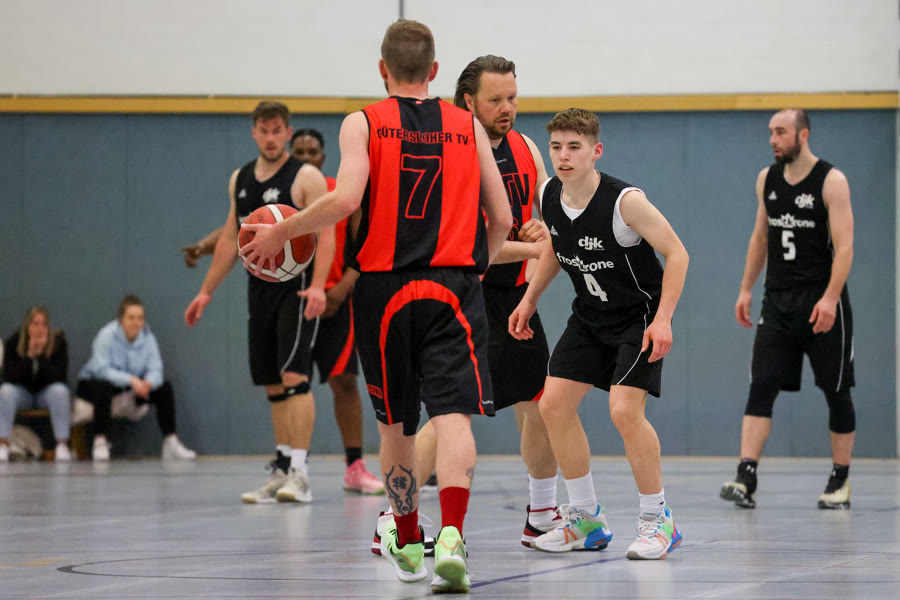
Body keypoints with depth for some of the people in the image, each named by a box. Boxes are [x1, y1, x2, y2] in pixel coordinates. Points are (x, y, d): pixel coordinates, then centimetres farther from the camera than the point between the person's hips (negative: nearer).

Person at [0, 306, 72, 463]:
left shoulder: (58, 342, -14)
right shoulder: (13, 343, -12)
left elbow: (60, 378, -22)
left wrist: (41, 355, -31)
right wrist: (29, 356, -30)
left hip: (47, 392, -1)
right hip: (22, 393, 1)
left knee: (60, 390, -33)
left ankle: (62, 445, -32)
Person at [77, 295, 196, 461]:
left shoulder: (147, 337, -7)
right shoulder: (106, 335, -21)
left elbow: (155, 368, -11)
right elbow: (101, 369, -28)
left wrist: (148, 382, -36)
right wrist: (131, 380, -39)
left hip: (133, 386, 5)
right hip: (92, 383, -5)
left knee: (164, 388, -11)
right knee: (104, 388, -39)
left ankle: (171, 443, -10)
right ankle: (100, 442, -33)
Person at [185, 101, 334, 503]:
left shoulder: (306, 178, -6)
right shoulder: (240, 180, 14)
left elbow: (326, 234, -13)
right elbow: (231, 238, 21)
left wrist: (317, 285, -27)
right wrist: (207, 292, 19)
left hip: (297, 290, -7)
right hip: (260, 289, 7)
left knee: (294, 375, -16)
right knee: (273, 385, 8)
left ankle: (299, 473, -19)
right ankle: (281, 471, 12)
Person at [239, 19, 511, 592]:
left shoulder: (364, 124, 1)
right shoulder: (468, 126, 9)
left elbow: (345, 199, -14)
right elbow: (502, 219, 8)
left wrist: (281, 232, -1)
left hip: (384, 288, 0)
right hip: (454, 287, 0)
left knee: (396, 422, 15)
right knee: (454, 413, -9)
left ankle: (407, 543, 31)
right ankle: (451, 536, -30)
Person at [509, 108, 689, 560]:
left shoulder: (625, 201, -26)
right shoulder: (548, 196, -7)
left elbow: (676, 253, -20)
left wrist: (663, 319, -26)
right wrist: (530, 298, 12)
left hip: (639, 316, -7)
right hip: (589, 317, 7)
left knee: (624, 411, -21)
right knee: (554, 404, -2)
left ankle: (657, 520, -2)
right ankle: (586, 521, 13)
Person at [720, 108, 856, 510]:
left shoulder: (831, 182, -9)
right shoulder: (767, 180, 9)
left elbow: (844, 246, -15)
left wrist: (830, 299, -25)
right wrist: (746, 290, 13)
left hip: (822, 301, -4)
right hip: (778, 300, 5)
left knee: (836, 391, 4)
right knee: (761, 387, -8)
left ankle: (840, 481, 16)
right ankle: (746, 478, -16)